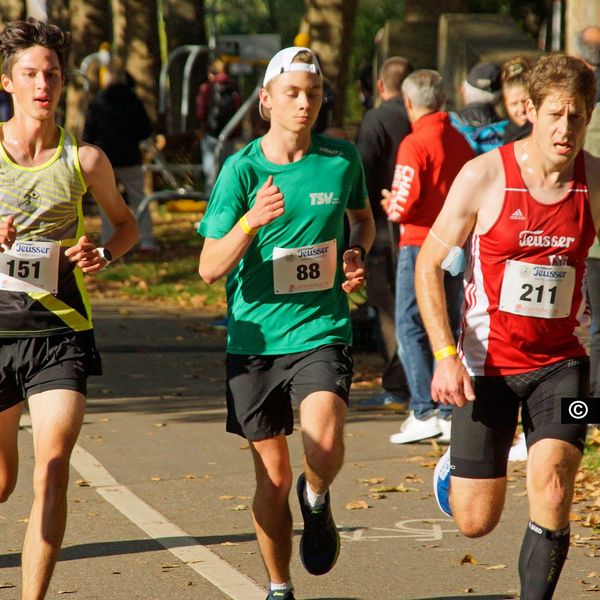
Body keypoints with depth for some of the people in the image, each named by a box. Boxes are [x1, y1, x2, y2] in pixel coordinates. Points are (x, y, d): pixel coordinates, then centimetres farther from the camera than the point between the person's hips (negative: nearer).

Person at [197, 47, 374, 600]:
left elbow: (363, 219, 23)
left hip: (321, 331, 0)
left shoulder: (342, 159, 1)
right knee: (272, 478, 8)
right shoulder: (241, 169, -5)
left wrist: (357, 256, 1)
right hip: (255, 339, 0)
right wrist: (251, 221, -26)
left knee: (324, 441, -26)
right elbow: (210, 268, -9)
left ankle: (317, 498, 10)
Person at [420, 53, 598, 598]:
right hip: (488, 362, -1)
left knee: (551, 483, -21)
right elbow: (428, 263, -5)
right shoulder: (485, 175, -12)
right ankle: (454, 468, 41)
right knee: (475, 522, 5)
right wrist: (445, 356, -14)